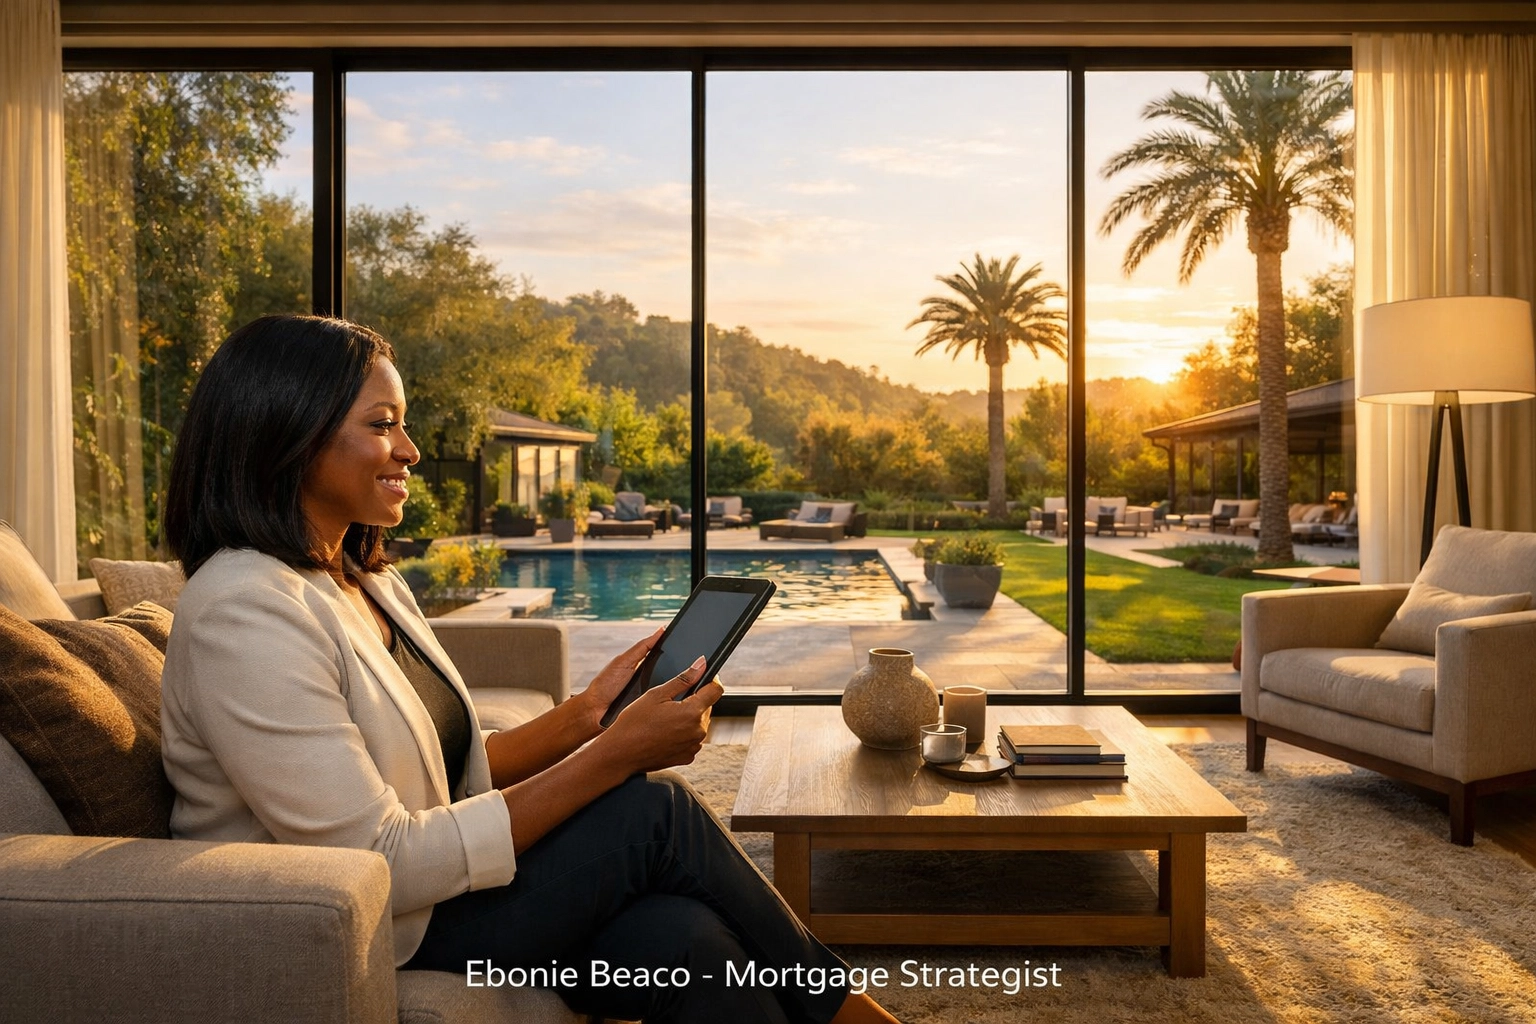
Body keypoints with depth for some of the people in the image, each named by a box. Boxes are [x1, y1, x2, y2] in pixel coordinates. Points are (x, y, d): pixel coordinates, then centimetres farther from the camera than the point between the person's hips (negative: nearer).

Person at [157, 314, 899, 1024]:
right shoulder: (246, 612, -19)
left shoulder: (369, 584, 11)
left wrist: (586, 714, -4)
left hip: (431, 899, 7)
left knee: (678, 935, -20)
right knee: (654, 811, -17)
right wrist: (616, 753, -22)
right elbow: (386, 869, -23)